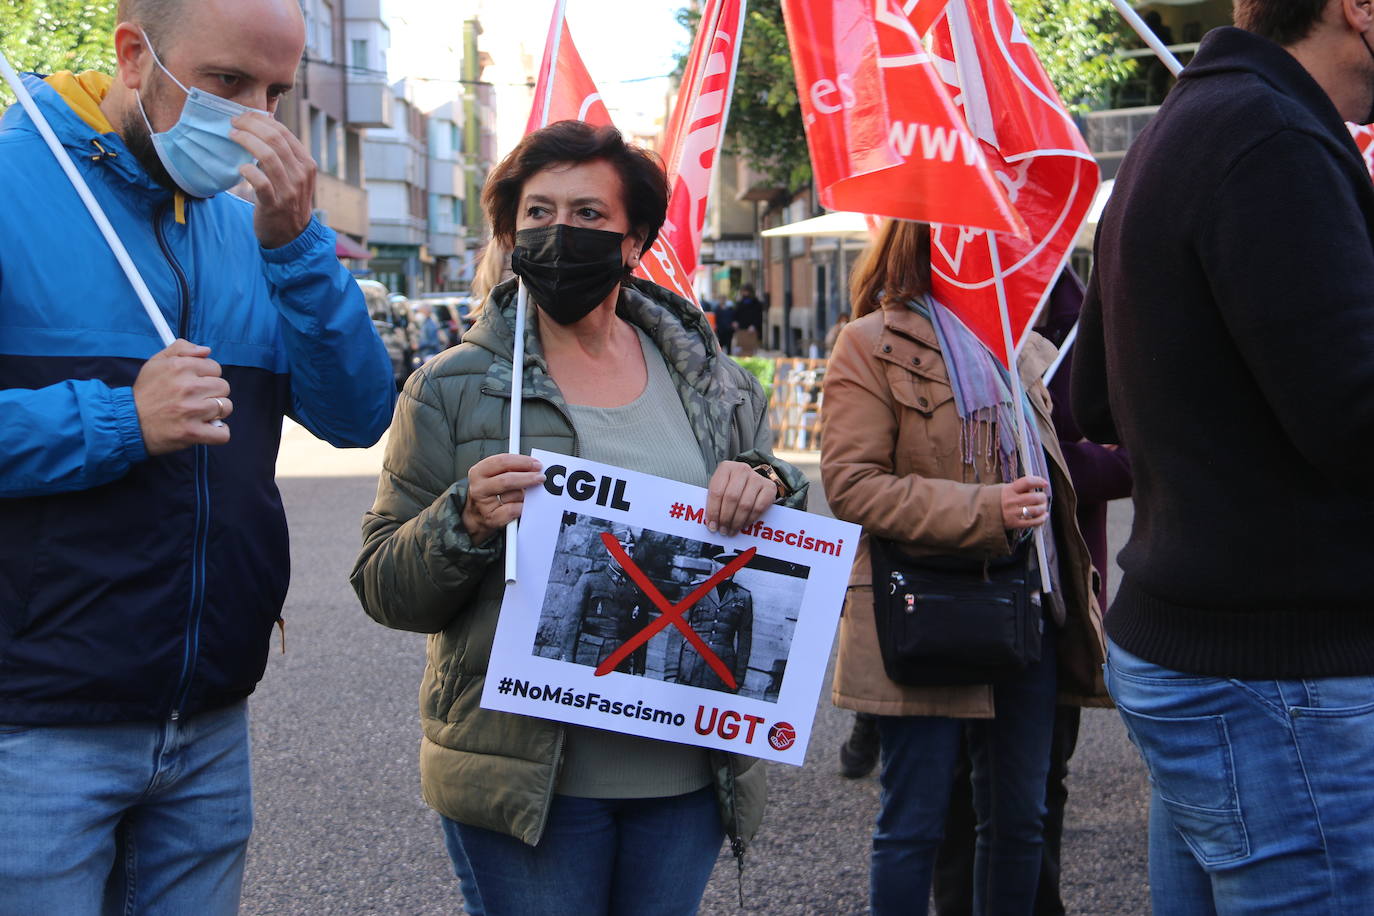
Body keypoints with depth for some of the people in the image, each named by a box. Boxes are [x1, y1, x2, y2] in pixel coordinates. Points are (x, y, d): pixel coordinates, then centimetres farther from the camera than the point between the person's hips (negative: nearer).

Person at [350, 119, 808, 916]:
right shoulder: (454, 389, -1)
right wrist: (465, 523, -20)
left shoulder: (715, 383, 7)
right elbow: (385, 590, -1)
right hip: (528, 781, -3)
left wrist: (769, 486, -8)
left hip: (688, 777, 3)